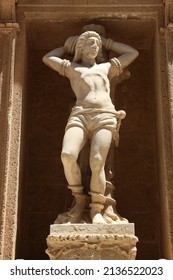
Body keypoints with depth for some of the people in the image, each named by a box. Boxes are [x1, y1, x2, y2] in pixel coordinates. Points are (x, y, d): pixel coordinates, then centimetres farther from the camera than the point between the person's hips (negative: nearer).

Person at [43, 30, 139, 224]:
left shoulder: (106, 67, 32)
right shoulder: (71, 68, 30)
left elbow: (133, 53, 40)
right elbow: (47, 58, 41)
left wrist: (106, 42, 42)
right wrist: (67, 46, 48)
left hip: (105, 117, 1)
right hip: (80, 116, 0)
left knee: (97, 162, -22)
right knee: (67, 155, -28)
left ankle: (96, 209, -14)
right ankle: (79, 200, -9)